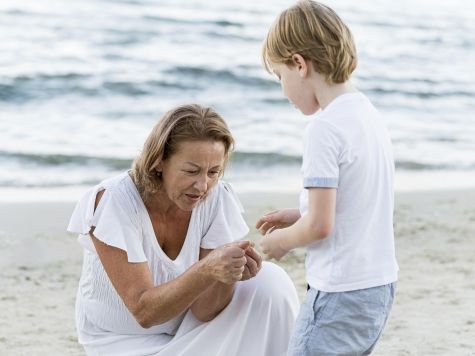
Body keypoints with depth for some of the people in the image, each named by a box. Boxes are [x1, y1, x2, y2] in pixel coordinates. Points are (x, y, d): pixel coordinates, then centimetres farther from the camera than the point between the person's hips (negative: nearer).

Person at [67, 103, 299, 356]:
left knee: (270, 283, -18)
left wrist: (229, 273, -36)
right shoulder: (114, 201, -25)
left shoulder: (218, 198, -15)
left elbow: (203, 311, -14)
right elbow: (144, 311, -28)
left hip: (189, 329, 4)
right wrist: (207, 270, -43)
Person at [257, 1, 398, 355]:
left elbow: (319, 225, -20)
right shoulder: (371, 114, 9)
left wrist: (282, 241, -2)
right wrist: (298, 217, 15)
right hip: (380, 283, 9)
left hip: (340, 292, -9)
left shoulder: (325, 127, -18)